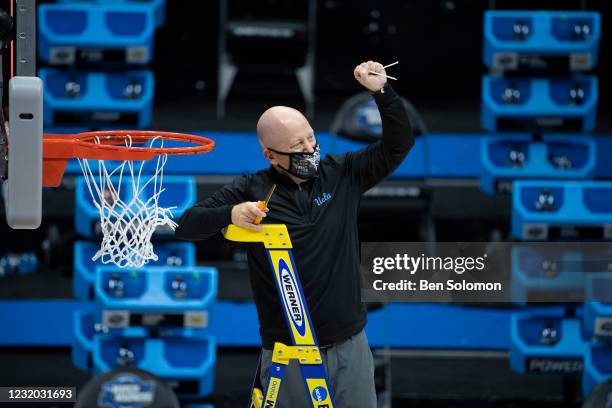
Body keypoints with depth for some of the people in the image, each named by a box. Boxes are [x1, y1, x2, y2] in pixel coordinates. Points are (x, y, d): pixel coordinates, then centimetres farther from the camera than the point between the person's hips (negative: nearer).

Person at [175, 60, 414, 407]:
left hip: (351, 347, 3)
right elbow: (188, 226, -6)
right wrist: (230, 215, -26)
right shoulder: (252, 191, -4)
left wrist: (382, 91, -10)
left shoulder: (342, 175, 4)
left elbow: (398, 144, 4)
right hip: (287, 354, -3)